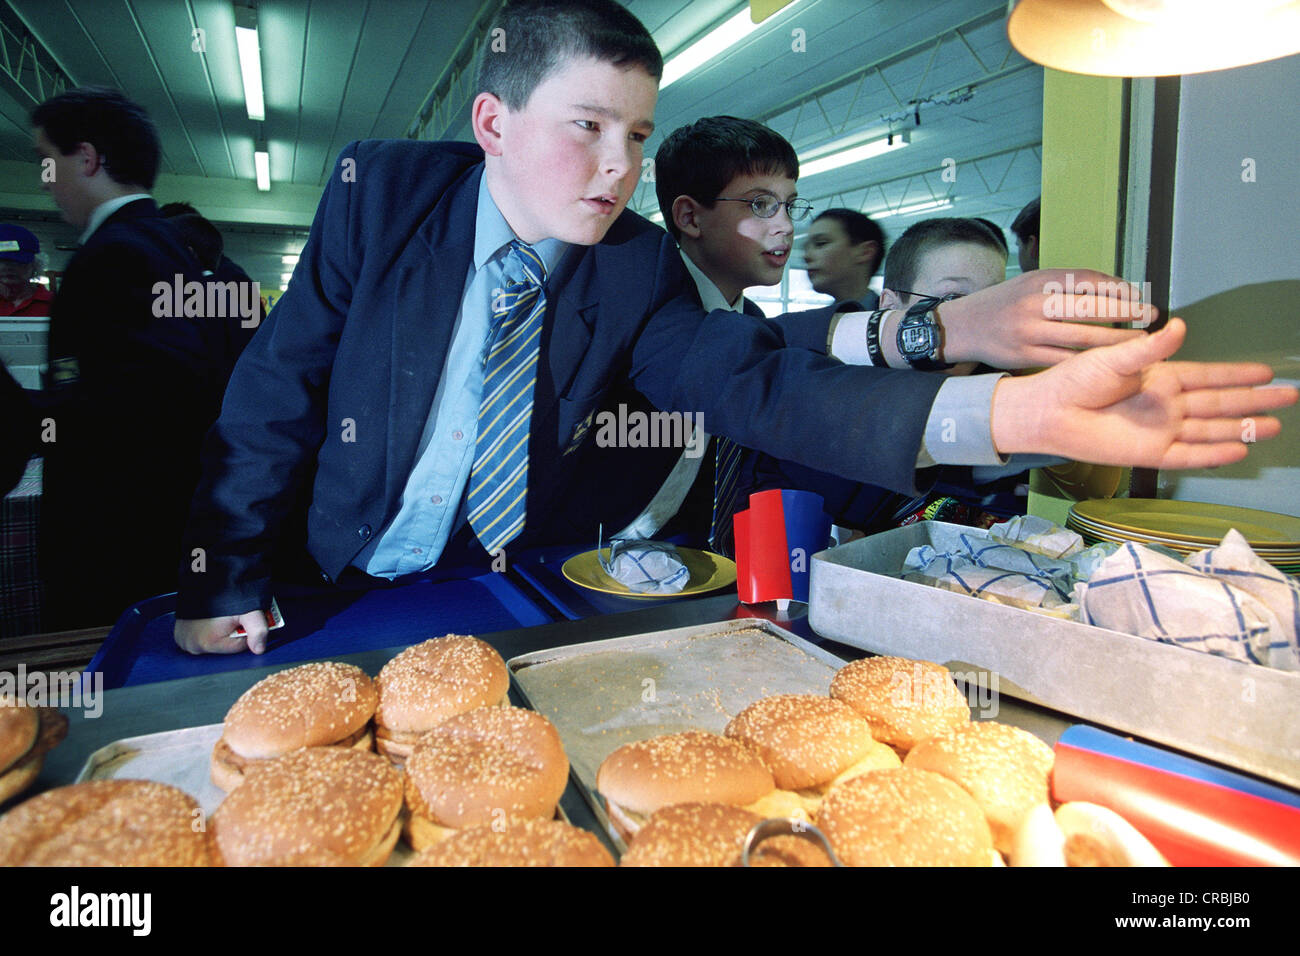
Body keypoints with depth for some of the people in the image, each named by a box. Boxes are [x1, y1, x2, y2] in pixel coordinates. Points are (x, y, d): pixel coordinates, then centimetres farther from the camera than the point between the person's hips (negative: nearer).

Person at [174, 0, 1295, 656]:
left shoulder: (636, 269, -12)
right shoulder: (379, 189, -13)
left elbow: (759, 384, -26)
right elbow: (279, 386, -7)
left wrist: (1015, 409, -40)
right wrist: (225, 582, -7)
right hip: (336, 593, 1)